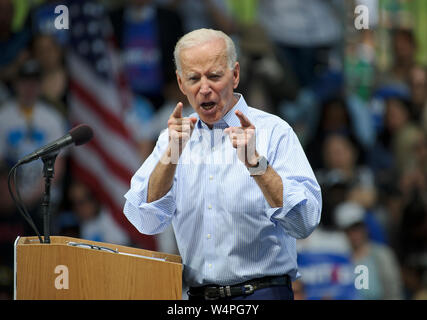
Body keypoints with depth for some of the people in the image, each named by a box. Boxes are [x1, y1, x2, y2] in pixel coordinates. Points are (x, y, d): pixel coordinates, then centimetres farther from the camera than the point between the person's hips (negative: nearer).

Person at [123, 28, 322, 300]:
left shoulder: (273, 132, 0)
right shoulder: (175, 137, 13)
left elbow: (304, 223, -11)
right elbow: (146, 222, 1)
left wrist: (255, 163, -20)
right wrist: (172, 154, -11)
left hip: (261, 294, -4)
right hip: (197, 297, 4)